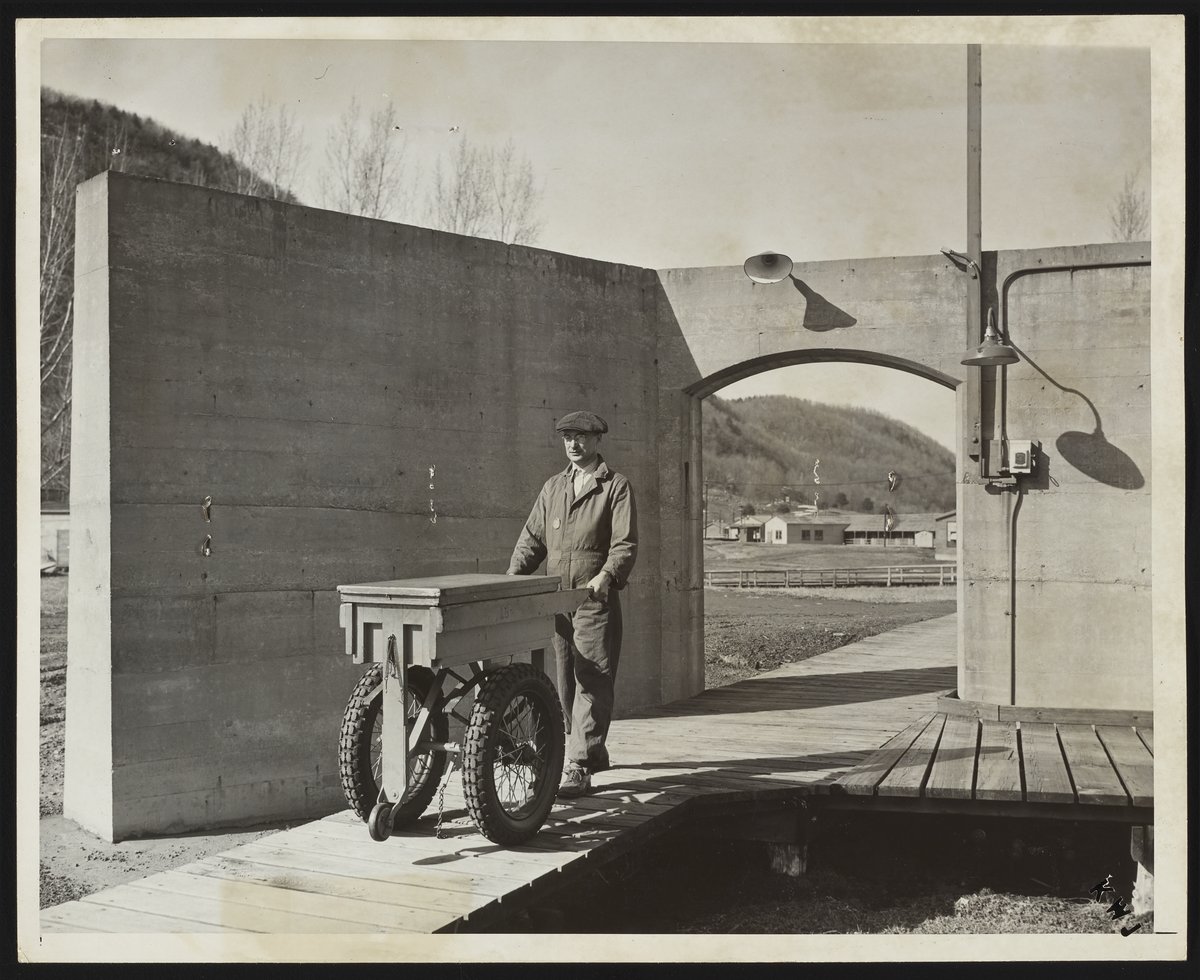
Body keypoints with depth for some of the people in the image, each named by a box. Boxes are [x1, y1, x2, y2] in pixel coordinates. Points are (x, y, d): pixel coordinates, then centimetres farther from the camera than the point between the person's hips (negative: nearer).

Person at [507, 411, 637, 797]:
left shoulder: (616, 487, 0)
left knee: (592, 682, -8)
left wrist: (606, 577, -25)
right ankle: (592, 751, 27)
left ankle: (578, 768, -8)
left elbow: (625, 544, -8)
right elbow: (532, 539, 17)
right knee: (566, 683, 11)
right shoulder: (553, 487, 17)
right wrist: (512, 579, 3)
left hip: (596, 602, -6)